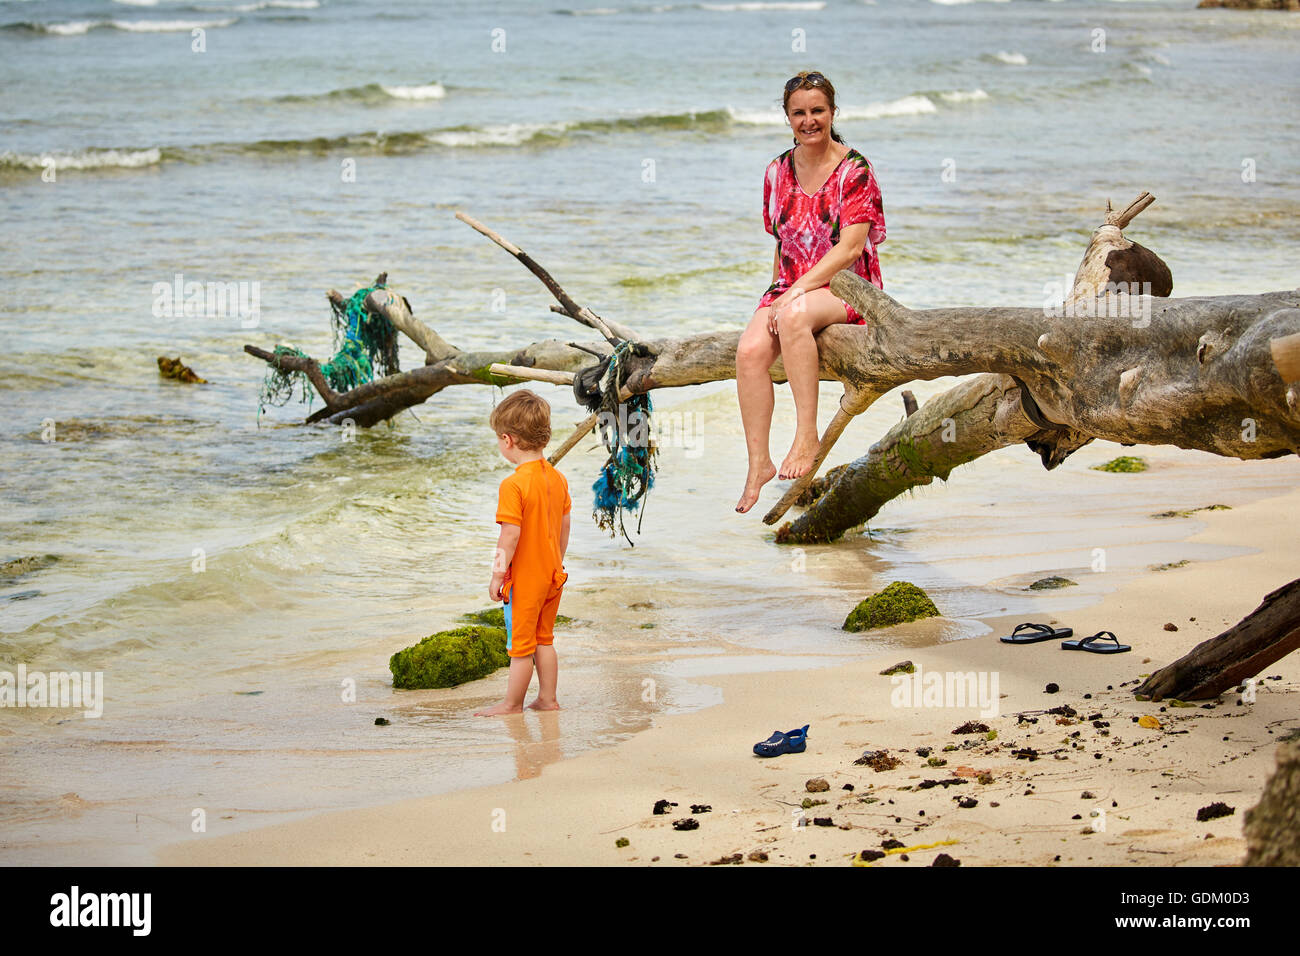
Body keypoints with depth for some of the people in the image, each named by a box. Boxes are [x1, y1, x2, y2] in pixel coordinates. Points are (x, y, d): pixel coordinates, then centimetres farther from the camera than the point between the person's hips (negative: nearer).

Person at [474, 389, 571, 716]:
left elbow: (511, 535, -22)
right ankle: (548, 700, 25)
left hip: (524, 580, -7)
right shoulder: (557, 478, 1)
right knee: (544, 640, 19)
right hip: (552, 576, 7)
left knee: (520, 646, 5)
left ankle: (512, 704, 16)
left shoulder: (513, 485, -22)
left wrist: (498, 574, -13)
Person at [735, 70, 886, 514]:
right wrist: (778, 292, 3)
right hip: (791, 287, 5)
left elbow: (850, 247, -15)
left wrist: (797, 292, -22)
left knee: (793, 316, -39)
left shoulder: (854, 170, -6)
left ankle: (807, 435, -35)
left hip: (846, 287, -5)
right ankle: (758, 463, -20)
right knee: (750, 350, -26)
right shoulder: (778, 172, 11)